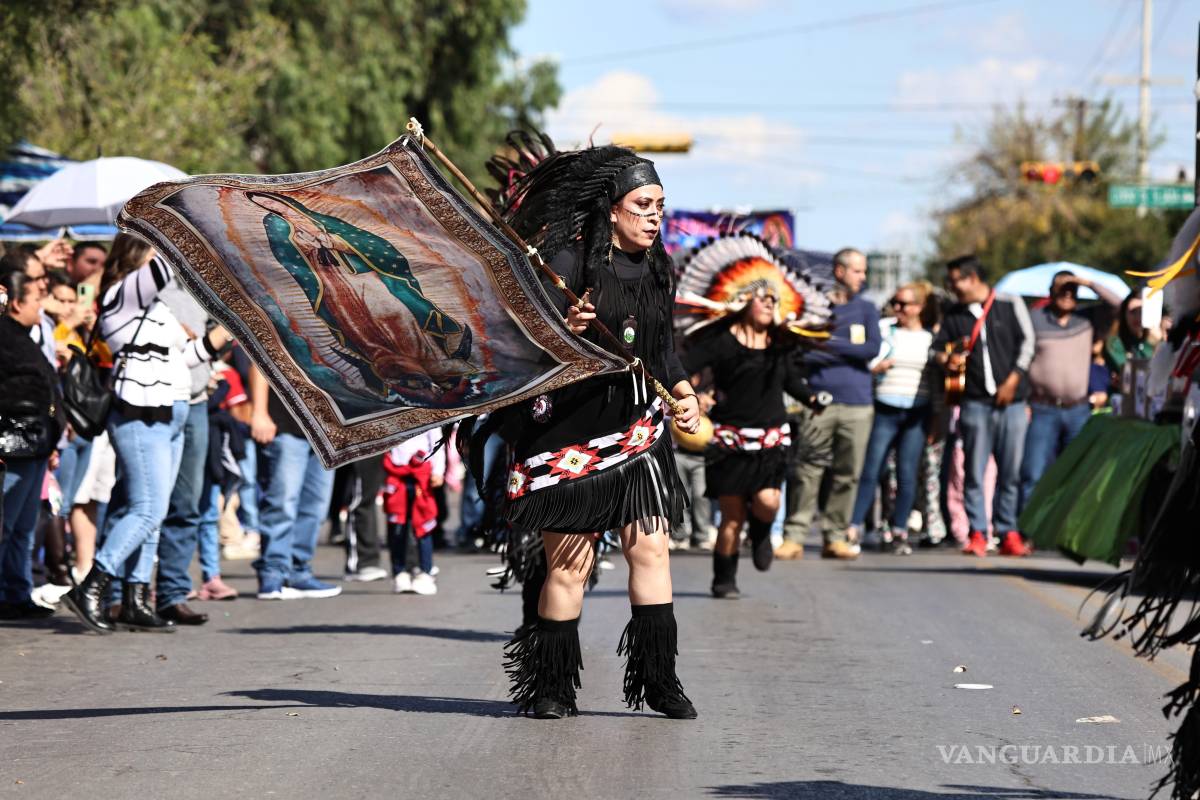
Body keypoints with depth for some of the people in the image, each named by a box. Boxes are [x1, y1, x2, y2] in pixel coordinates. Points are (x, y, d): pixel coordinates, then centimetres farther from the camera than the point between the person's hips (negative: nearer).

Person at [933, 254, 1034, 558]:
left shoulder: (1010, 304, 5)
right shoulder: (954, 315, 12)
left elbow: (1027, 343, 4)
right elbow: (938, 347, 18)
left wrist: (1012, 382, -3)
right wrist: (946, 360, -5)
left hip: (1011, 400, -1)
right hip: (975, 402, 1)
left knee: (1011, 471, 0)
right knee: (974, 471, -4)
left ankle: (1008, 533, 6)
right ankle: (977, 533, -2)